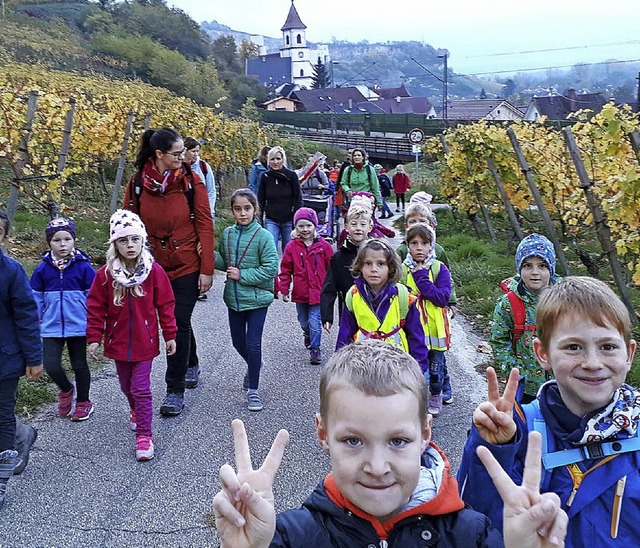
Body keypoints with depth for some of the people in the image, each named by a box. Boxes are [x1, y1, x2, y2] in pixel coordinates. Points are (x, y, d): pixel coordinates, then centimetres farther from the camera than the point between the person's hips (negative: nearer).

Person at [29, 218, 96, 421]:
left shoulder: (83, 267, -7)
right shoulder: (43, 269, 0)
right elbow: (36, 298, 7)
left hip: (78, 326, -2)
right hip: (51, 327, 2)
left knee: (79, 365, 11)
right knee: (51, 365, -6)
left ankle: (83, 402, 30)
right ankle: (66, 389, 25)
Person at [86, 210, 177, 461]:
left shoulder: (154, 271, -10)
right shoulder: (106, 274, -7)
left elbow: (165, 305, -3)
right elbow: (96, 307, -1)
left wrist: (170, 335, -1)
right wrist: (94, 337, -4)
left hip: (145, 342, -3)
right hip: (118, 342, 3)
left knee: (141, 388, -5)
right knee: (126, 385, 20)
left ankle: (144, 435, 3)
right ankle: (135, 410, 49)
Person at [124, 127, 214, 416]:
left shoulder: (191, 182, -8)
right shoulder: (137, 184, -4)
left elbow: (204, 225, -7)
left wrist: (207, 269, -10)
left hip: (188, 266, -3)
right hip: (155, 268, 3)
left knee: (179, 324, -3)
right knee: (173, 323, 17)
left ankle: (175, 390, 6)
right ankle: (191, 364, 43)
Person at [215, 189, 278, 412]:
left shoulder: (263, 236, -13)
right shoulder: (227, 234, 2)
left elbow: (271, 268, -16)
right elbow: (223, 262, 10)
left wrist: (242, 275, -18)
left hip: (256, 298, -5)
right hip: (234, 297, 5)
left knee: (253, 343, -4)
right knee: (238, 341, 17)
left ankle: (253, 390, 10)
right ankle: (253, 366, 48)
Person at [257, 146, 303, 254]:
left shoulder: (291, 175, -5)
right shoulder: (265, 176, 1)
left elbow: (298, 199, -2)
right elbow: (261, 200, 9)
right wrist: (260, 220, 4)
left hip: (288, 221, -1)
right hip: (271, 220, 1)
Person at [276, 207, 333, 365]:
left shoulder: (323, 246, -6)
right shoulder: (292, 247, -4)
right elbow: (285, 270, 1)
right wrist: (284, 290, -1)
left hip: (318, 292, -2)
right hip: (300, 293, 2)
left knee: (315, 321, -6)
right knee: (304, 321, 19)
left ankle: (315, 348, 8)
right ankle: (308, 334, 50)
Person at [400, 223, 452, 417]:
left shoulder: (440, 269, -4)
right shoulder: (401, 270, 0)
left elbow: (443, 298, -16)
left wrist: (421, 278, -18)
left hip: (434, 330, 0)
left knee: (436, 367, 12)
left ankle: (435, 399, 32)